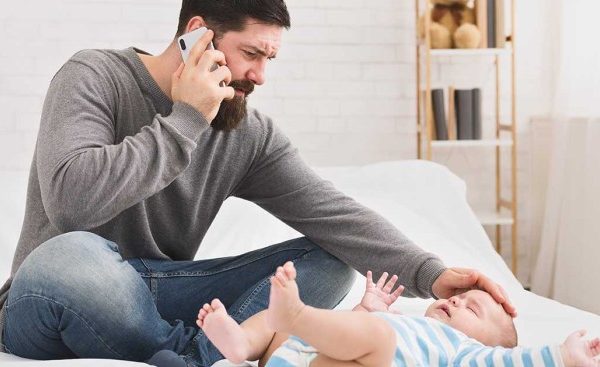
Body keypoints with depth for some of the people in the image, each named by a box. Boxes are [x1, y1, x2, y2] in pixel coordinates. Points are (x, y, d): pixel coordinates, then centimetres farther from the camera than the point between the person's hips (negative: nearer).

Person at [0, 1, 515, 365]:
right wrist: (185, 121, -23)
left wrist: (428, 273, -23)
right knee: (68, 257, -41)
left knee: (329, 262, -8)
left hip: (158, 297, 5)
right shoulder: (95, 79, -12)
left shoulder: (251, 135, 2)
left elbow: (332, 212, -8)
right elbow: (72, 199, -28)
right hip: (57, 300, -5)